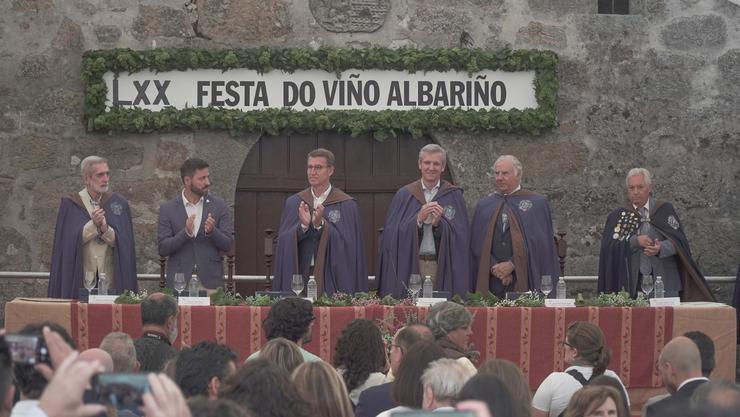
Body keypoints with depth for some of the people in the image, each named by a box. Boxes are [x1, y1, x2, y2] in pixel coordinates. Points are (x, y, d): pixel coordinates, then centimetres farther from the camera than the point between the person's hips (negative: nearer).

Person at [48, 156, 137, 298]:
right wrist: (93, 225, -17)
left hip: (110, 277, 1)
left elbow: (122, 242, 0)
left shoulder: (118, 203, 7)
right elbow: (69, 241, -6)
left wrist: (105, 229, -18)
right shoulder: (70, 205, 3)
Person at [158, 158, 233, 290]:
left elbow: (227, 245, 2)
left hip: (211, 283, 1)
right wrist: (186, 232, -20)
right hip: (179, 283, -1)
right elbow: (162, 249, -4)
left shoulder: (219, 205, 4)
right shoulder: (167, 209, 1)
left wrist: (212, 231, -18)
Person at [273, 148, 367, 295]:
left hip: (331, 277, -2)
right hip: (299, 275, 2)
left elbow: (348, 245, -7)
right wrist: (303, 226, -17)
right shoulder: (293, 203, 10)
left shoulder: (346, 205, 1)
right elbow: (283, 242, 2)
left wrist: (321, 225, -19)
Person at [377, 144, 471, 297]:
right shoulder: (404, 195, 7)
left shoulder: (454, 196, 7)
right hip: (409, 266, 0)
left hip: (443, 267, 0)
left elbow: (462, 235, 1)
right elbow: (392, 233, 0)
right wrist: (418, 220, -14)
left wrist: (439, 223, -15)